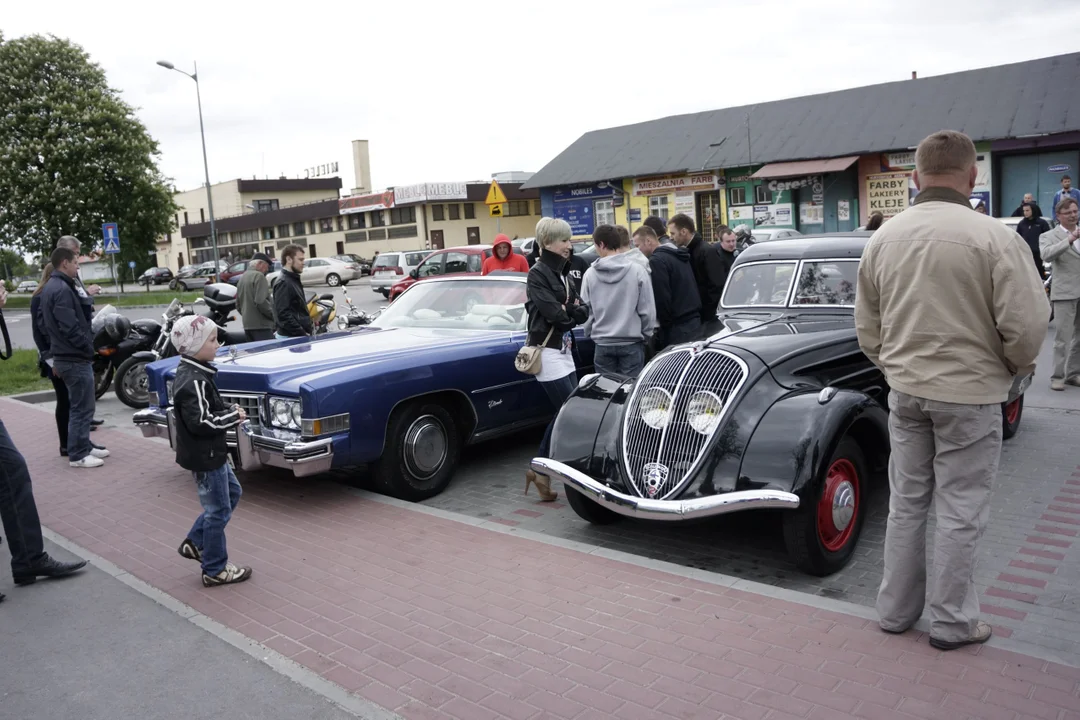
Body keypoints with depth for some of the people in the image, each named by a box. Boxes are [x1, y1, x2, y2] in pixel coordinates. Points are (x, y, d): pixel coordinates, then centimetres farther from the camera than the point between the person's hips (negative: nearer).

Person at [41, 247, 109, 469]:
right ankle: (78, 455, 3)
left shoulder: (50, 288, 15)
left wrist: (57, 346, 20)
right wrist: (90, 347, -14)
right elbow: (70, 327, -25)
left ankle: (84, 447, 26)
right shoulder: (62, 289, -19)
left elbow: (45, 323, 21)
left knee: (79, 406, 18)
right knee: (82, 408, -3)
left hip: (64, 356, 10)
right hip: (75, 358, -10)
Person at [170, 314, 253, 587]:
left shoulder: (189, 372, 7)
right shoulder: (194, 381, -25)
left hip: (210, 452, 10)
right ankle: (215, 570, 16)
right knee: (218, 510, 3)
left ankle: (194, 543, 29)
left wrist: (229, 412, 5)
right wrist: (234, 416, -20)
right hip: (205, 456, -10)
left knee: (232, 493, 22)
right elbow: (200, 422, -30)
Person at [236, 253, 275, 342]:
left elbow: (238, 305, 23)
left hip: (247, 325, 9)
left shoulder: (242, 277, 18)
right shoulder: (258, 276, -10)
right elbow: (260, 302, -21)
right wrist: (273, 314, -10)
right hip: (261, 325, -9)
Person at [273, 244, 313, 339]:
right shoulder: (283, 283, -14)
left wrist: (310, 328, 14)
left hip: (300, 334, 10)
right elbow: (283, 314, -21)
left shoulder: (293, 280, 17)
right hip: (290, 337, -10)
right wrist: (302, 334, -22)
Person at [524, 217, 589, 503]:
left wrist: (569, 311, -12)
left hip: (564, 350, 9)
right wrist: (572, 312, 0)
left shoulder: (562, 273, 15)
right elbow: (554, 314, -19)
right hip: (547, 350, -9)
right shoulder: (537, 274, -10)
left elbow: (582, 312, 8)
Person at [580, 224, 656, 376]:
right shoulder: (637, 270, -8)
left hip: (602, 344, 1)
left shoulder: (590, 274, -6)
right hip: (631, 342, -1)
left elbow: (586, 309, 1)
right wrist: (646, 335, 9)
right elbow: (647, 309, -5)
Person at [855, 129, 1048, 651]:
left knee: (906, 503, 16)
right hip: (969, 393, -4)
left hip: (905, 390, 5)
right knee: (960, 512, 8)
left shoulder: (883, 238, 0)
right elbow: (1027, 326, -15)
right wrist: (1013, 367, 5)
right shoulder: (994, 238, -16)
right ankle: (951, 623, 21)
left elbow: (866, 327, 7)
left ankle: (896, 610, 28)